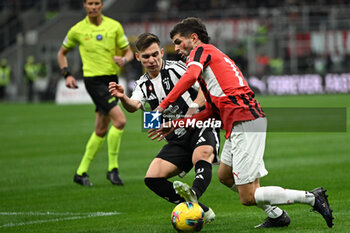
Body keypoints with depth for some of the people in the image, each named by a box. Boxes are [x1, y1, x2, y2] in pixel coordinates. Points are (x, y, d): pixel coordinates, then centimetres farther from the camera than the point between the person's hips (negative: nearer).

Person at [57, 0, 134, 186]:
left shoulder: (114, 26, 4)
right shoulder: (77, 30, 0)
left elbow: (129, 52, 9)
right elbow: (62, 53, 14)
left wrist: (124, 59, -14)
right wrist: (67, 75, 1)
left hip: (112, 79, 4)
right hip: (93, 80, -4)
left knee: (101, 130, 9)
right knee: (120, 120, -20)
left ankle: (81, 172, 20)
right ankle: (112, 168, -10)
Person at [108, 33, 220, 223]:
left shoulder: (175, 69, -4)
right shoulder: (143, 84, 11)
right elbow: (134, 106, -10)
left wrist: (193, 109, -27)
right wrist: (123, 98, -32)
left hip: (201, 126, -6)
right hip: (177, 139, 6)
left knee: (201, 157, -38)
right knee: (152, 179, -10)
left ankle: (193, 194, -66)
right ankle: (202, 212, -11)